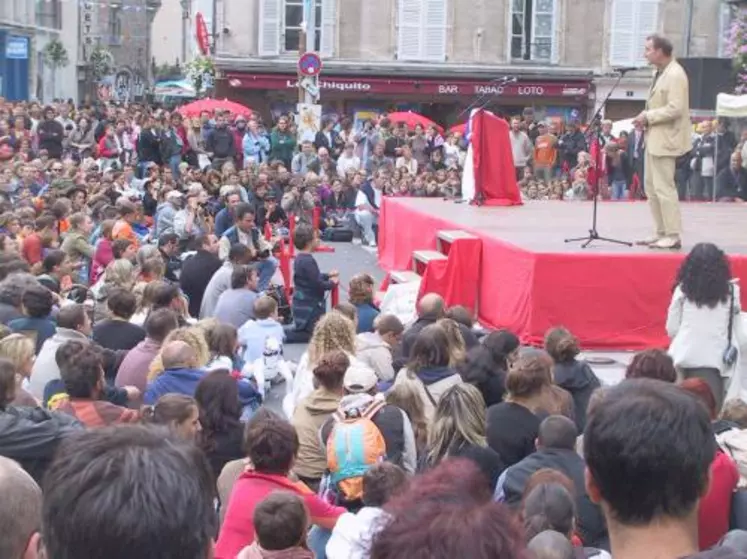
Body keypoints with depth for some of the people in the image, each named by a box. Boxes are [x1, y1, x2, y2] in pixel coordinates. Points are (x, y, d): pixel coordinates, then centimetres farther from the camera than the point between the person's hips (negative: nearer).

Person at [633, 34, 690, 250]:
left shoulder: (675, 75, -16)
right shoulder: (660, 73, 14)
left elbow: (675, 109, -23)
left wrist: (649, 117, -16)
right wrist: (646, 117, 8)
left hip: (665, 140, -10)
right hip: (654, 138, 10)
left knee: (664, 187, -8)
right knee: (652, 187, 13)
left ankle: (673, 236, -2)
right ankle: (662, 232, 20)